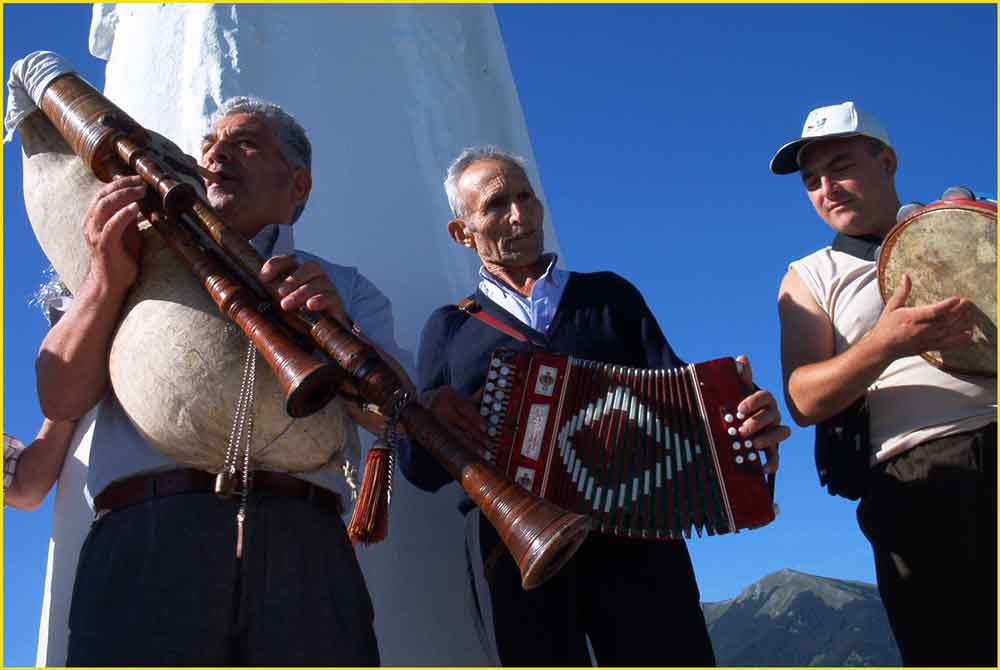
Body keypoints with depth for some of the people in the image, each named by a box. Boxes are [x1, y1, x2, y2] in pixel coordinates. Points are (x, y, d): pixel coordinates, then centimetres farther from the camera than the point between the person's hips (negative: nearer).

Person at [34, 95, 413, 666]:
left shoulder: (344, 289, 23)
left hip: (302, 542, 0)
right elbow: (61, 399, 11)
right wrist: (108, 279, -2)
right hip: (147, 535, 0)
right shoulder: (143, 262, 25)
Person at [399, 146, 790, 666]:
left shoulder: (609, 295, 18)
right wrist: (424, 417, -11)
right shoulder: (449, 328, 17)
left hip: (635, 534, 0)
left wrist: (741, 424, -13)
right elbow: (421, 468, 12)